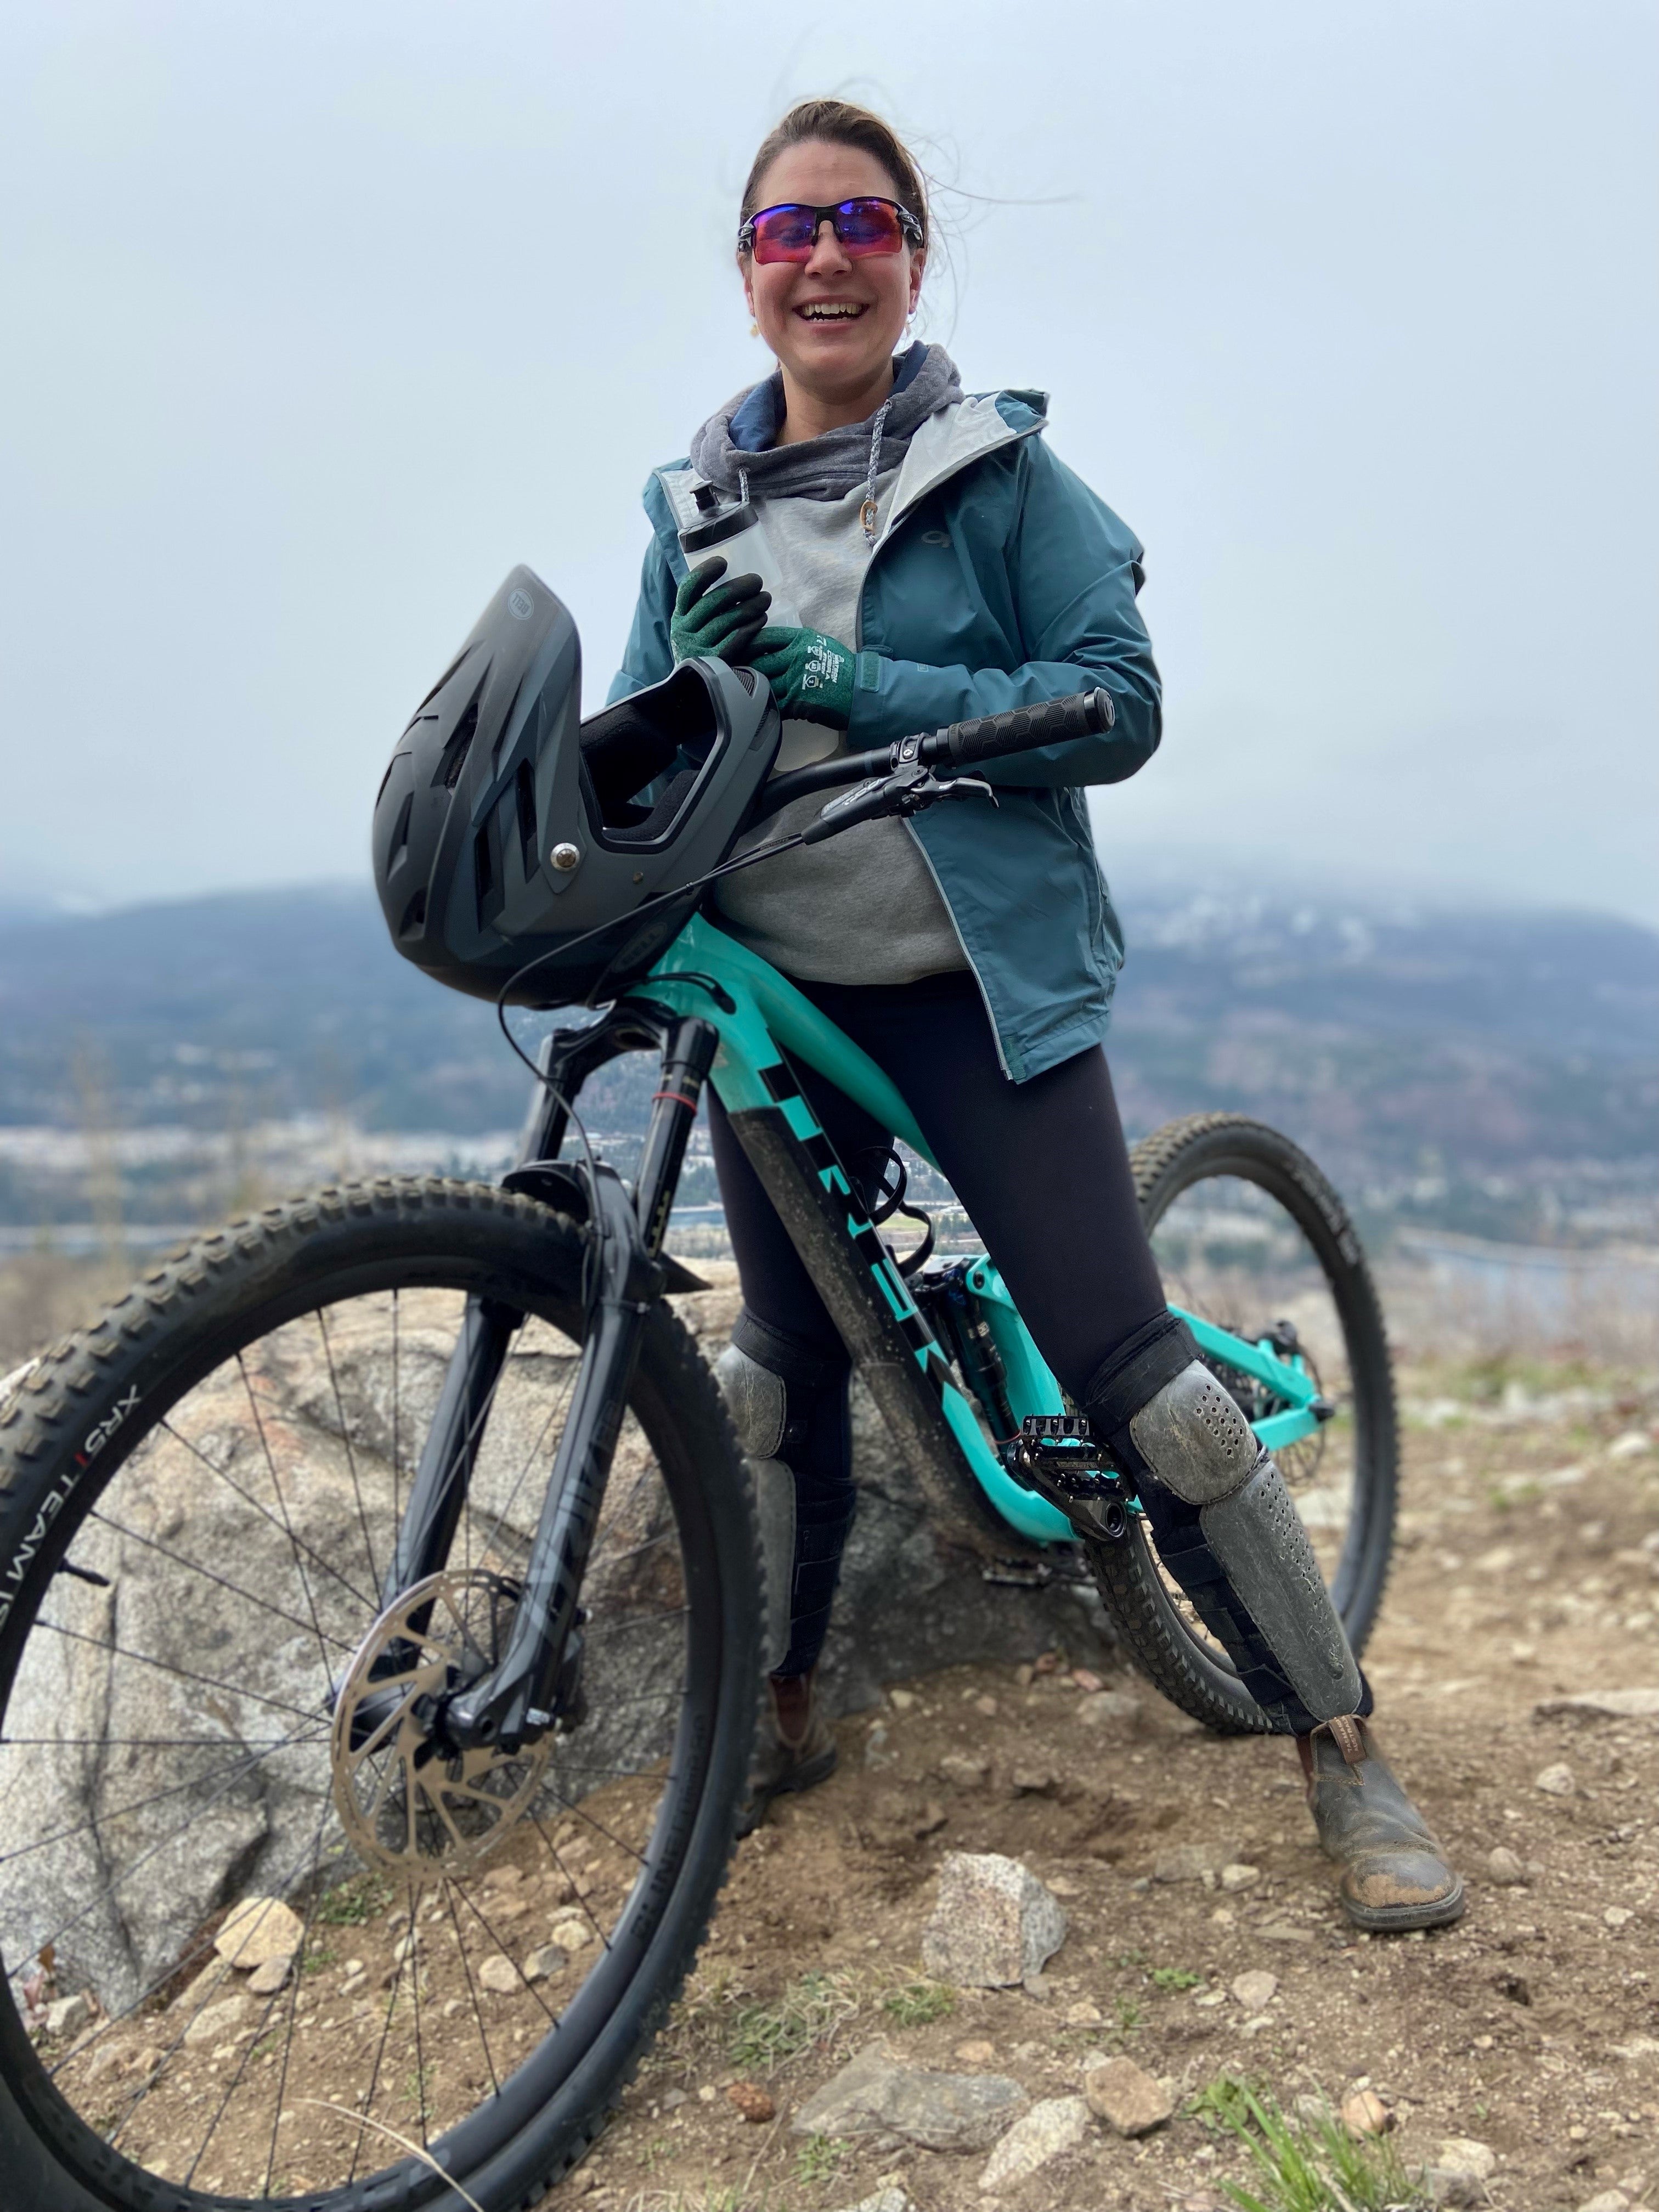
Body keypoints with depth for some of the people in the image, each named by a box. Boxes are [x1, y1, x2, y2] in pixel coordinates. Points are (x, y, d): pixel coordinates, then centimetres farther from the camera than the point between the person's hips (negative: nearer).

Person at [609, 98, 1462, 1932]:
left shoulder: (999, 471, -3)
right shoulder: (695, 504, 9)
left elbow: (1116, 706, -11)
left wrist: (850, 684, -20)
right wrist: (693, 683, -14)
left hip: (983, 987, -4)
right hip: (770, 994, 4)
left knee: (1126, 1368, -6)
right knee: (783, 1372, 13)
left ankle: (1343, 1750, 10)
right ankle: (778, 1711, 33)